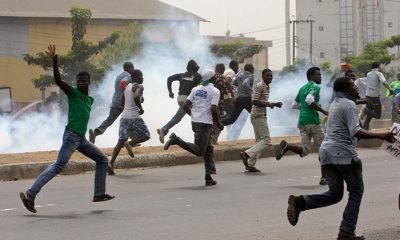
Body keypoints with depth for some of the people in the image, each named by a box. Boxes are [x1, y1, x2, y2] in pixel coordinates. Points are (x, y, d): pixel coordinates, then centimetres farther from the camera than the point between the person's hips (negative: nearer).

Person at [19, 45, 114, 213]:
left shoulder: (90, 99, 19)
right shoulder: (73, 92, -2)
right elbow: (58, 80, -18)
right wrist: (54, 60, -27)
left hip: (81, 139, 8)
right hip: (71, 136, -8)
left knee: (102, 160, 12)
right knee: (58, 166, -17)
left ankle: (99, 194, 15)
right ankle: (30, 194, -22)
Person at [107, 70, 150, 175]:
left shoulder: (127, 86, 18)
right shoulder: (139, 87, -6)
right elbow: (136, 97, -26)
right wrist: (141, 108, -12)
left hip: (124, 116, 7)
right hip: (134, 117, -7)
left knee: (121, 141, 5)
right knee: (146, 136, 9)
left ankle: (111, 163, -9)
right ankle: (130, 143, -17)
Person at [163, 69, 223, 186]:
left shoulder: (196, 89, 12)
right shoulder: (214, 91, -6)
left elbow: (185, 106, 8)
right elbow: (213, 109, -17)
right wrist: (218, 123, -3)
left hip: (195, 122, 8)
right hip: (205, 123, -8)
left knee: (208, 149, 14)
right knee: (199, 151, -6)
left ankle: (208, 178, 12)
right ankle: (176, 140, -20)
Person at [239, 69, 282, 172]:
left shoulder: (267, 87, 17)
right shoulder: (259, 86, -13)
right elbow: (254, 101, -21)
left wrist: (274, 104, 14)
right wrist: (269, 104, -20)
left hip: (260, 116, 10)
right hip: (258, 116, -10)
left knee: (260, 141, 11)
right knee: (266, 141, -12)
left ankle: (251, 165, 11)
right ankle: (246, 154, -13)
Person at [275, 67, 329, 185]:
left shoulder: (302, 88, 21)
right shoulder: (315, 87, -5)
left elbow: (295, 105, 27)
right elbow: (309, 99, -24)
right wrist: (323, 111, -22)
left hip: (302, 122, 7)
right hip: (313, 121, -7)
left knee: (304, 150, 3)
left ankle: (286, 146, -23)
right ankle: (324, 177, 4)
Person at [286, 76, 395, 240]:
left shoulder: (336, 103, 19)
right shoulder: (349, 105, -10)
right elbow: (355, 132, -21)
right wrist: (380, 136, -26)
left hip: (327, 152, 8)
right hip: (343, 152, -8)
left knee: (335, 194, 11)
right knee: (356, 191, 5)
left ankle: (300, 202, -11)